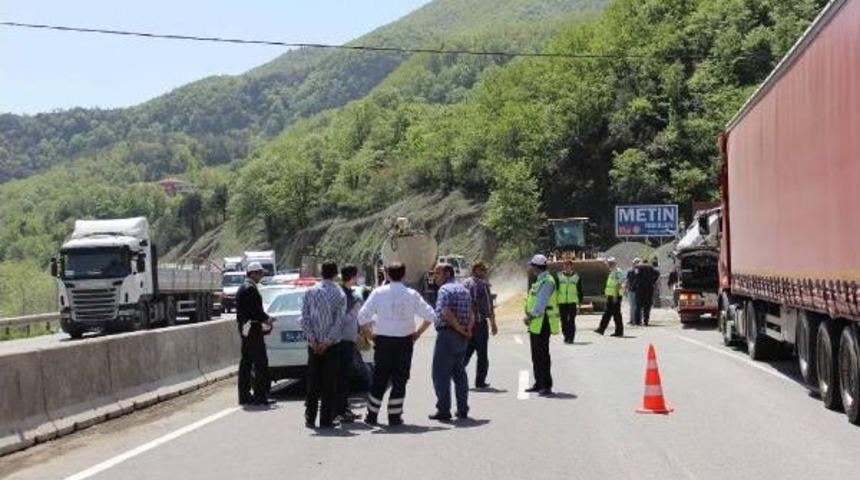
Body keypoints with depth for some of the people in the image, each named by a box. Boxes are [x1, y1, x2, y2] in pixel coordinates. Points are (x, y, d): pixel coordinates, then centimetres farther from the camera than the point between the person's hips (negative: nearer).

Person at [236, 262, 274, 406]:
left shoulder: (242, 288, 18)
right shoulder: (250, 289, -15)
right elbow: (255, 310, -21)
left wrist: (263, 319, 16)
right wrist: (266, 319, -8)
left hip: (244, 328, 11)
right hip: (252, 329, -11)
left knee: (246, 362, 12)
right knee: (261, 363, -8)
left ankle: (244, 395, 15)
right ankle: (260, 396, -10)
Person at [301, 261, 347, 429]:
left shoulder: (310, 292, 1)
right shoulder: (340, 294, -5)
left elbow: (305, 318, -3)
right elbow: (340, 321, -11)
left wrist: (312, 339, -4)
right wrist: (327, 341, -10)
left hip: (314, 344, 3)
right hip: (331, 345, -3)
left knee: (313, 381, 9)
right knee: (330, 382, 2)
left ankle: (310, 418, 9)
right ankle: (326, 419, 2)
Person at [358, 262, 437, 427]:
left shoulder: (378, 293, -3)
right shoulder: (412, 294, -2)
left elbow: (363, 316, -6)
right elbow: (430, 316, -2)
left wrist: (369, 333, 5)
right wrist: (418, 333, 8)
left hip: (383, 340, 0)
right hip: (404, 341, 0)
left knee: (379, 378, 10)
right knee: (400, 379, 7)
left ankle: (372, 415, 14)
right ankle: (395, 417, 7)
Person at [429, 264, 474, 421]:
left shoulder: (445, 289, -11)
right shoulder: (464, 290, 16)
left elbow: (446, 313, -21)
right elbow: (471, 314, 11)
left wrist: (460, 329, -13)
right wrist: (468, 328, -3)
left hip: (447, 334, -8)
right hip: (462, 338, 8)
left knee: (441, 374, -3)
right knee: (459, 373, 14)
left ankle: (443, 410, -4)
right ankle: (463, 410, 15)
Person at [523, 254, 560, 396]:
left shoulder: (546, 282, -15)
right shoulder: (540, 281, 17)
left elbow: (541, 304, -20)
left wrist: (530, 317, -13)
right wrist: (529, 317, 9)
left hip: (542, 324, -10)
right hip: (535, 324, 10)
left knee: (542, 355, -8)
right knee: (536, 356, 14)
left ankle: (547, 386, -6)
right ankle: (539, 384, 22)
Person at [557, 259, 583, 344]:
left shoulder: (576, 277, 5)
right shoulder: (559, 276, 6)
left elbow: (580, 290, 10)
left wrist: (580, 301, 5)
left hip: (572, 302, -1)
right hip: (562, 302, 1)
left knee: (571, 320, -7)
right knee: (564, 320, 6)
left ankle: (571, 338, -4)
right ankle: (566, 336, 20)